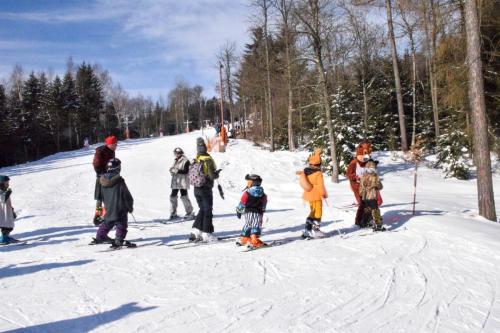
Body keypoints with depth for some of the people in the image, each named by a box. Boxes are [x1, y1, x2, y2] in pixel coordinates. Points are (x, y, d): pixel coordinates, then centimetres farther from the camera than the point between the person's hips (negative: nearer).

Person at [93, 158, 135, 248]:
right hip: (120, 209, -7)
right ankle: (119, 241, -9)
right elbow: (126, 195, -13)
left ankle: (99, 237, 34)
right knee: (121, 225, 0)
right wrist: (130, 206, 1)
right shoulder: (119, 181, -17)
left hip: (108, 209, 7)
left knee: (107, 223, 24)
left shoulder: (103, 181, 3)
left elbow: (102, 196, 15)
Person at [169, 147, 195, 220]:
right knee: (173, 196, 8)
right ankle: (173, 213, 19)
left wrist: (176, 170, -22)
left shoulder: (185, 161, -10)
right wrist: (172, 170, -4)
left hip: (183, 182, -8)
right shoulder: (176, 160, 14)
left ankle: (190, 213, 3)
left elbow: (185, 171, -18)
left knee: (184, 197, -7)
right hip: (175, 182, 8)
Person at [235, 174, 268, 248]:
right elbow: (263, 206, 12)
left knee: (247, 225, 17)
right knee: (256, 226, -6)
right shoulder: (263, 194, 6)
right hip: (258, 213, 0)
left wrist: (239, 211, 13)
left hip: (248, 213, 0)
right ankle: (254, 241, -23)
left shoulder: (247, 192, -6)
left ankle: (244, 239, 31)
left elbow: (242, 203, -2)